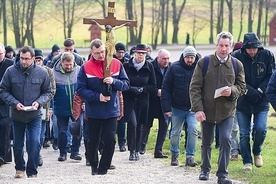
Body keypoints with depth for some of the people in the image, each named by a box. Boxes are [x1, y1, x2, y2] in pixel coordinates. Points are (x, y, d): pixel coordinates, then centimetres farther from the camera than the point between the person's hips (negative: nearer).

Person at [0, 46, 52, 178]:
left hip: (35, 116, -1)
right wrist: (14, 103, -17)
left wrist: (39, 102, -14)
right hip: (17, 116, 1)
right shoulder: (11, 71, -8)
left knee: (35, 143, -14)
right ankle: (20, 168, 35)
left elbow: (47, 92, 4)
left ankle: (32, 172, -2)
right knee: (17, 145, 13)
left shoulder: (42, 73, -6)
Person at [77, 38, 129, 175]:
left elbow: (126, 84, 0)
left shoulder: (116, 64, -2)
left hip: (111, 111, 1)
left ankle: (103, 168, 8)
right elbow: (81, 90, -8)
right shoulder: (86, 67, -7)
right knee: (93, 141, 9)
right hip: (93, 111, -1)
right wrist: (97, 96, -19)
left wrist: (114, 82, -19)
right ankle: (93, 166, 30)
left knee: (110, 140, -5)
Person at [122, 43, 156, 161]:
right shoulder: (126, 66, -3)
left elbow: (153, 86, 5)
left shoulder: (149, 67, 3)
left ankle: (137, 150, 21)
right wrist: (131, 89, -16)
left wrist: (142, 89, -11)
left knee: (139, 126, 7)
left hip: (142, 101, 3)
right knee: (132, 123, -17)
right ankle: (132, 151, -11)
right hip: (129, 100, -3)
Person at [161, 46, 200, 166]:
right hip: (177, 107, 1)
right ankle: (174, 155, 29)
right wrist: (166, 107, -8)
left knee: (193, 130, -14)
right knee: (175, 133, 9)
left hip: (193, 108, -1)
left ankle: (190, 157, -5)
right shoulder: (174, 68, -4)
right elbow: (166, 88, -2)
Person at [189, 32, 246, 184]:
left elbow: (242, 87, 8)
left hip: (227, 111, 0)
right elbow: (195, 87, -5)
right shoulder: (204, 63, -4)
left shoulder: (236, 65, 2)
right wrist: (197, 109, -13)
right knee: (206, 142, 13)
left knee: (226, 140, -14)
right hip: (207, 111, 0)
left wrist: (232, 91, -16)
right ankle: (205, 170, 34)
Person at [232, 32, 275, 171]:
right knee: (244, 134, 2)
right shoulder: (236, 57, -8)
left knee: (260, 129, -12)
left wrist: (260, 90, -11)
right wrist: (249, 91, -17)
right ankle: (247, 161, 15)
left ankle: (257, 153, 16)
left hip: (262, 102, 0)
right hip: (243, 101, 0)